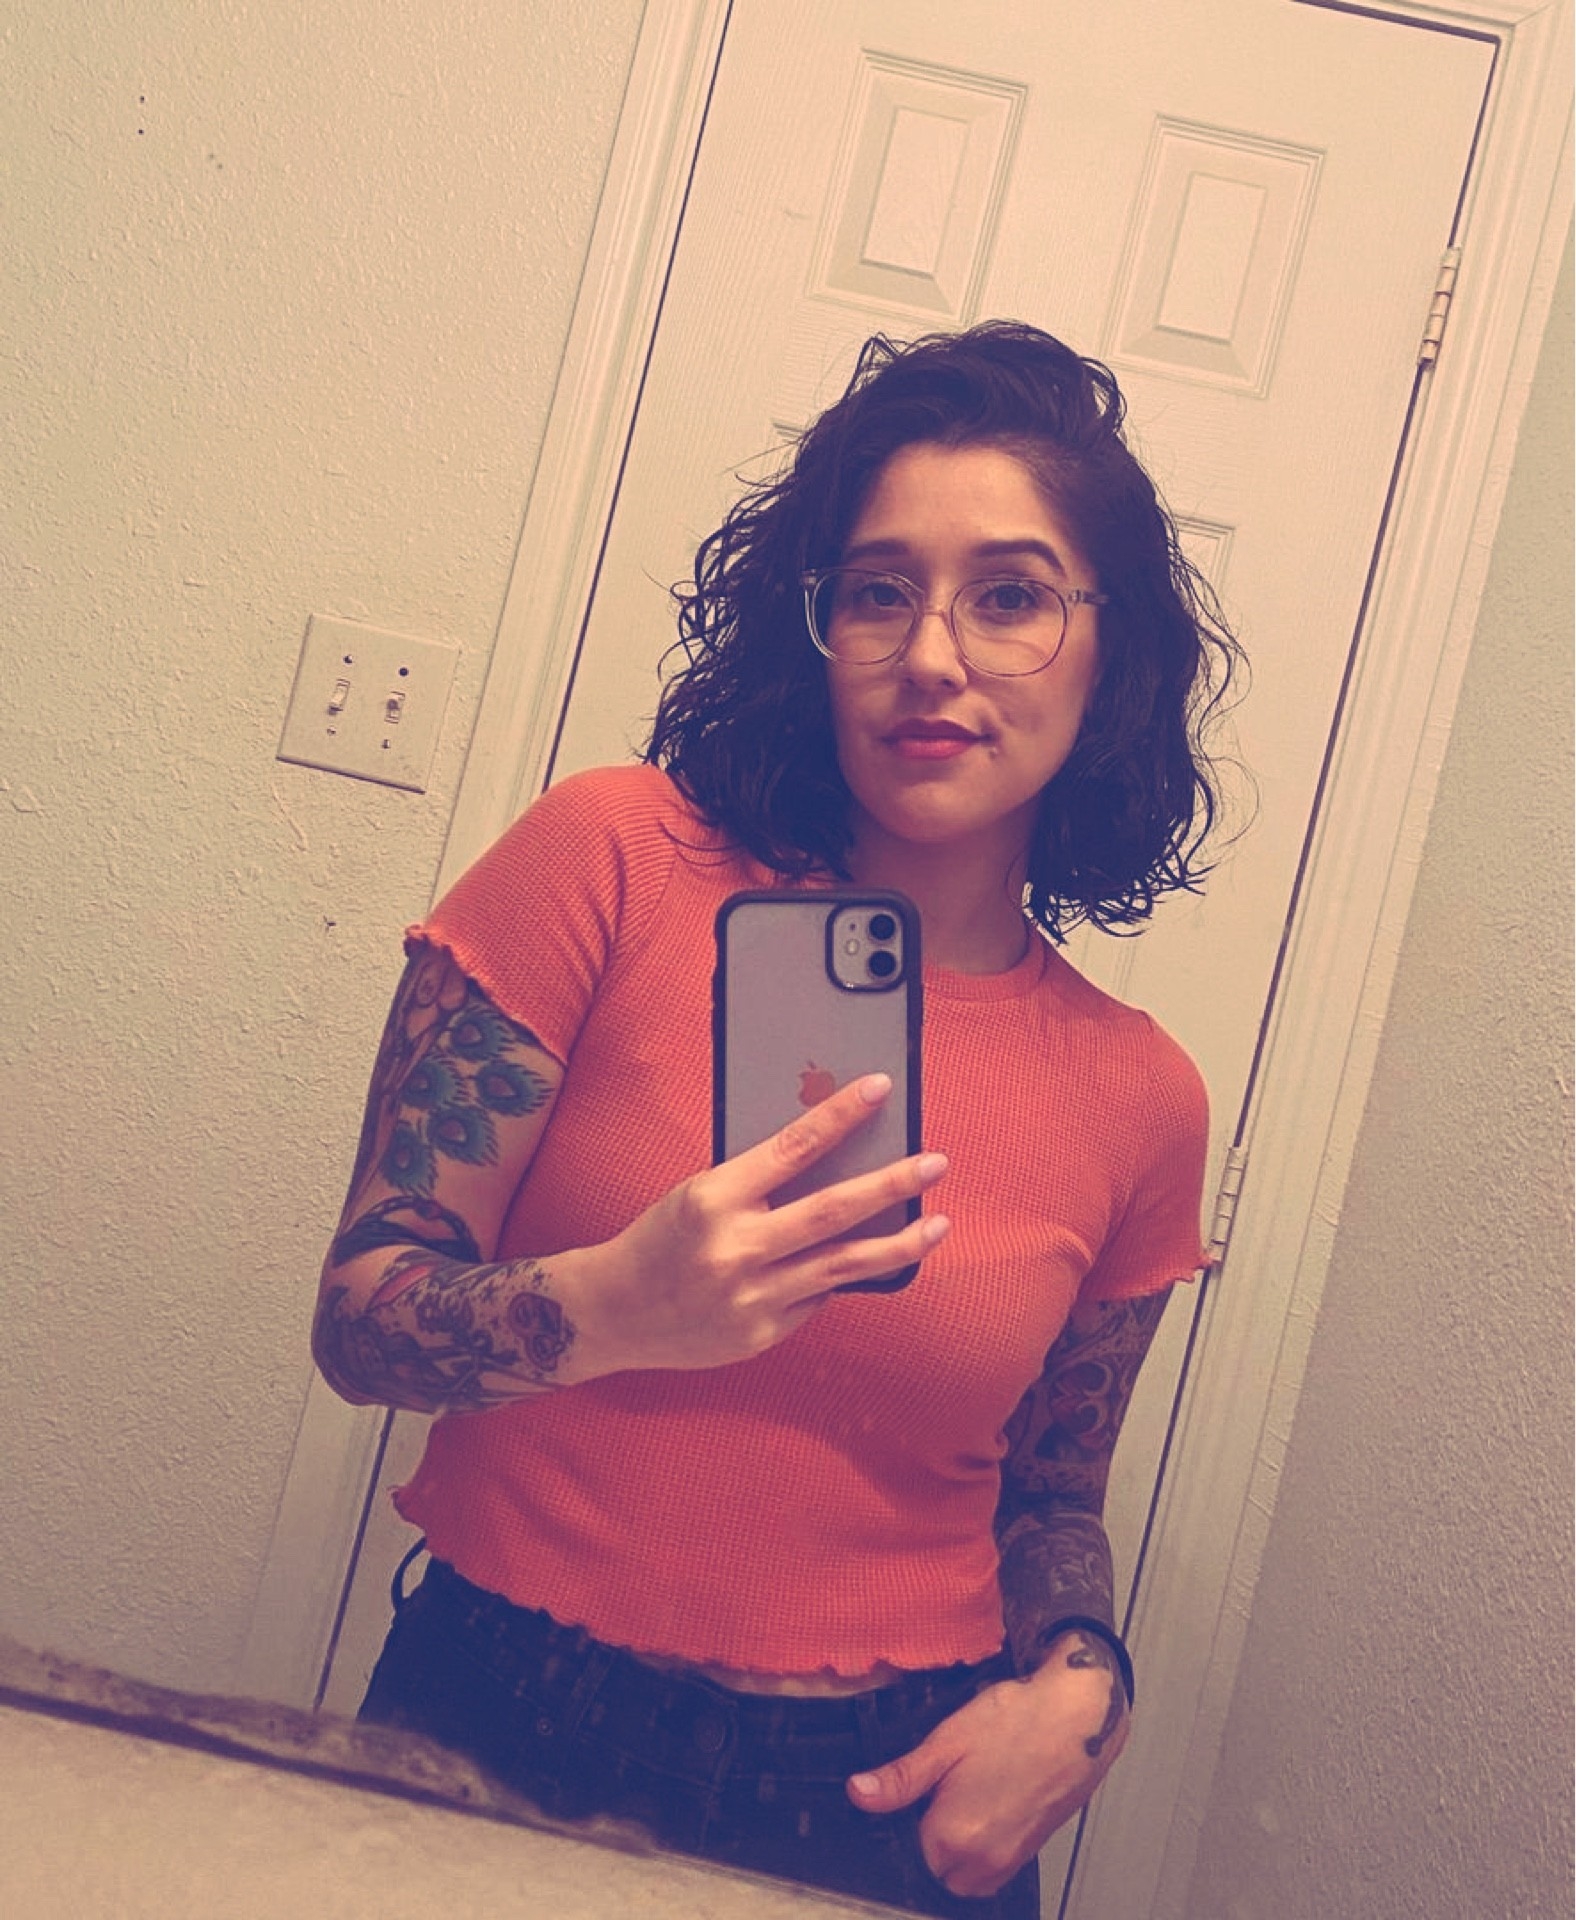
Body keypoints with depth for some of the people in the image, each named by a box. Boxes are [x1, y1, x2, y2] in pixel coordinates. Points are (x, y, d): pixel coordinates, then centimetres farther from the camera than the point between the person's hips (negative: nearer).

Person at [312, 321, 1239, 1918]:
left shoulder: (1137, 1102, -4)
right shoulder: (619, 860, -12)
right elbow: (359, 1318, -11)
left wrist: (1080, 1684, -9)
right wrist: (608, 1311, -30)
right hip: (497, 1725, -1)